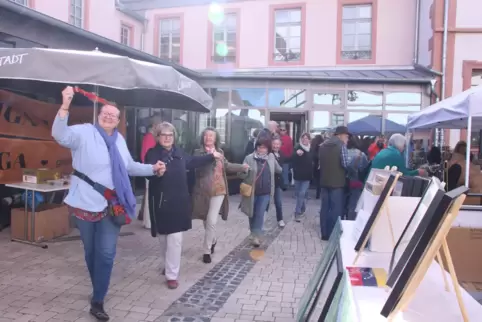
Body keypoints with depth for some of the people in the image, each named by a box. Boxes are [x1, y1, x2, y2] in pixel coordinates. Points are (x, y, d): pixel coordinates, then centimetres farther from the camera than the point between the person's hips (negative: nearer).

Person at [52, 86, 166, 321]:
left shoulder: (119, 139, 11)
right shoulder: (84, 132, -8)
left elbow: (129, 166, 20)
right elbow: (60, 135, -27)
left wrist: (153, 169, 11)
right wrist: (65, 107, -39)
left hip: (111, 205, 4)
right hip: (86, 203, -3)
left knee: (106, 254, 1)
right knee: (91, 252, 14)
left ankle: (97, 302, 12)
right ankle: (99, 291, 37)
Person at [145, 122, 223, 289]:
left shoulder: (179, 152, 8)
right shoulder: (152, 153, -8)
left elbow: (193, 162, 26)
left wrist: (211, 156, 32)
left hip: (179, 201, 3)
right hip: (161, 202, -3)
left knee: (175, 239, 2)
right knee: (164, 237, 13)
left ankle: (172, 275, 9)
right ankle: (169, 265, 37)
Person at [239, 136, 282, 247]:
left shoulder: (271, 157, 1)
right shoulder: (249, 158, -9)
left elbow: (278, 170, 21)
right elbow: (241, 175, -13)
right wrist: (245, 170, -28)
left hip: (265, 193, 1)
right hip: (251, 192, -1)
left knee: (260, 214, -6)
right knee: (252, 214, 14)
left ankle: (256, 236, 2)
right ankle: (253, 233, 36)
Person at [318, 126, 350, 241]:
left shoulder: (323, 145, 13)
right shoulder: (341, 145, -10)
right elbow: (345, 164, -17)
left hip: (324, 181, 7)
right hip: (337, 182, -7)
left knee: (325, 208, 11)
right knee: (336, 209, 1)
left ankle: (324, 234, 17)